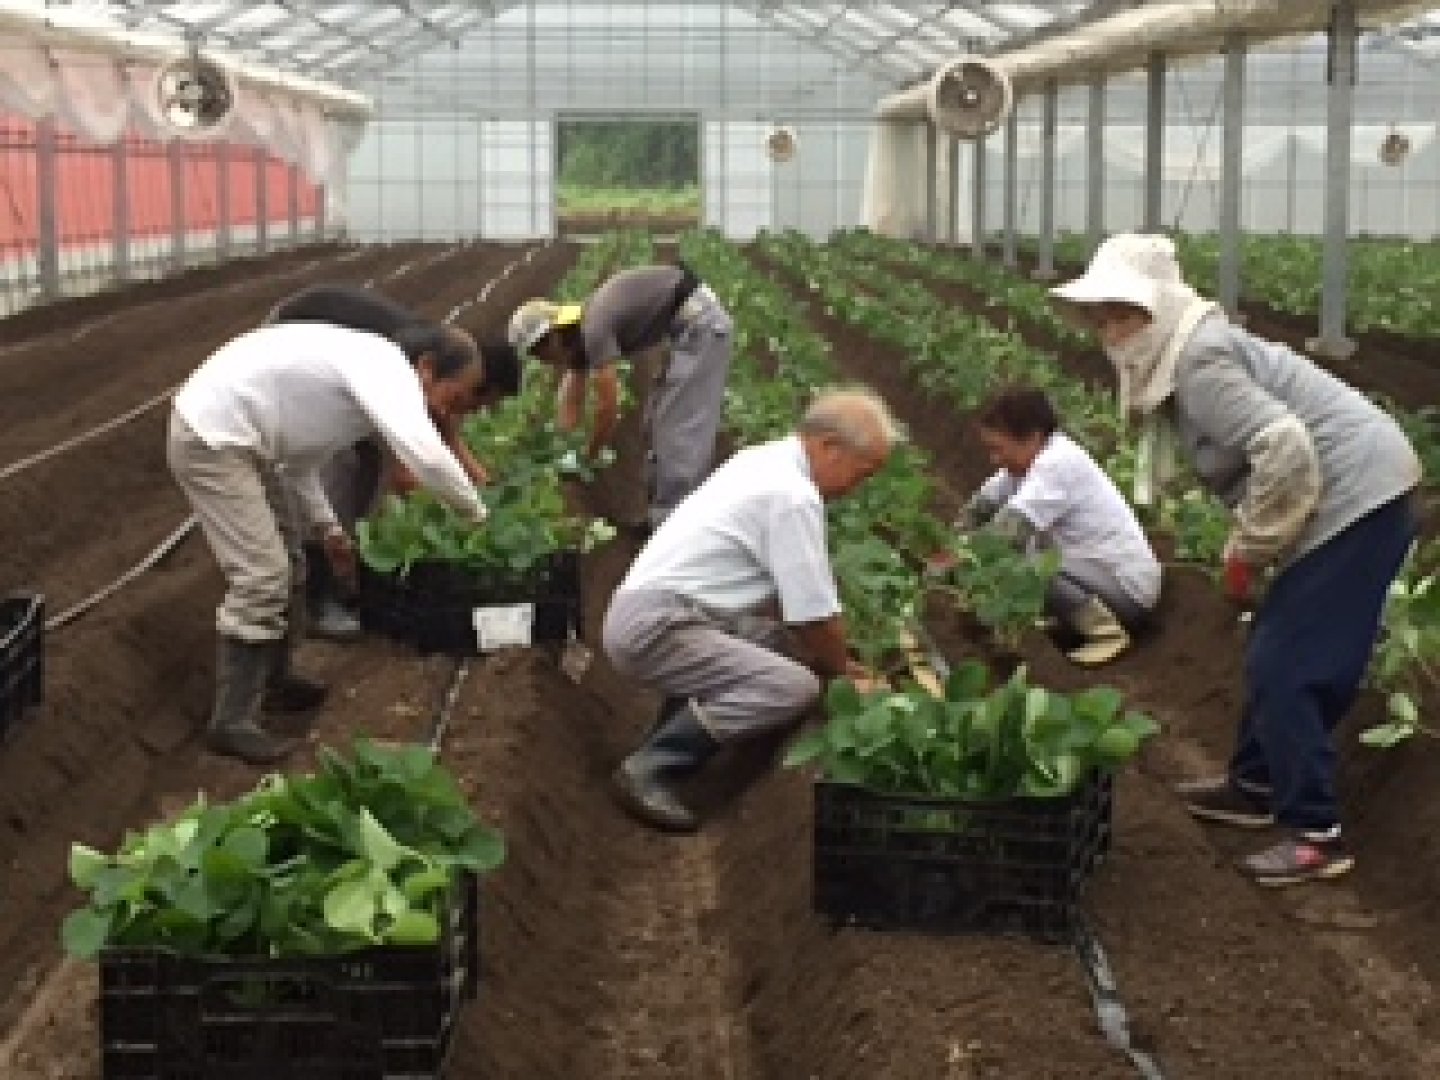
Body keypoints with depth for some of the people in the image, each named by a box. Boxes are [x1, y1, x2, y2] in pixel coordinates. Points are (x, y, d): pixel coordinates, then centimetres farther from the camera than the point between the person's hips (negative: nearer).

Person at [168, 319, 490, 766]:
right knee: (262, 577, -11)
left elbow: (297, 453, 20)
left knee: (283, 561, 21)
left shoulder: (366, 371, 11)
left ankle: (273, 680, 36)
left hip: (232, 434, 11)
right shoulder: (386, 367, -20)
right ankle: (232, 721, -2)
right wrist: (478, 514, -21)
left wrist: (327, 527, 16)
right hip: (210, 439, -11)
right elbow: (423, 453, -36)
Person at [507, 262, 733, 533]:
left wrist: (587, 459, -5)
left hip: (700, 322, -10)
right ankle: (665, 513, 23)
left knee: (681, 427, -7)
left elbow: (609, 408, -19)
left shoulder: (592, 331, -21)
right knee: (660, 421, 16)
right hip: (691, 324, 10)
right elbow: (571, 406, 16)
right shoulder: (579, 335, 8)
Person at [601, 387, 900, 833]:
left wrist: (833, 658, 20)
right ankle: (650, 768, -15)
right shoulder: (795, 495, -17)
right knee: (796, 687, -21)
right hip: (656, 625, -10)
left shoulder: (767, 461, 13)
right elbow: (815, 614, -12)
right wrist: (841, 669, 6)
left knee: (789, 646, 16)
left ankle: (673, 733, 12)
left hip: (650, 612, 10)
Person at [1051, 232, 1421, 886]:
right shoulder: (1179, 357, 11)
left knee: (1283, 665, -7)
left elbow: (1284, 447, -29)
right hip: (1354, 496, 10)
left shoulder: (1198, 363, -20)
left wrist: (1247, 550, -17)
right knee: (1276, 652, 20)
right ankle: (1254, 786, 33)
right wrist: (1249, 544, 6)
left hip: (1354, 499, -10)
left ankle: (1315, 834, 0)